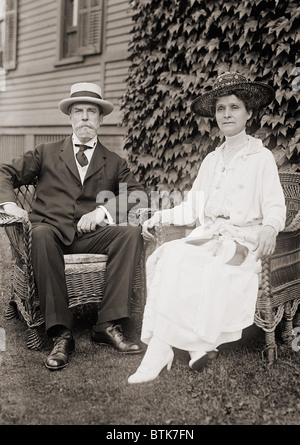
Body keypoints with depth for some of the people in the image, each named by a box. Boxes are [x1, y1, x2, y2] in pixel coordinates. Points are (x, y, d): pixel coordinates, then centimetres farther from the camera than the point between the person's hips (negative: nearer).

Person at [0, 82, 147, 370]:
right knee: (41, 234, -37)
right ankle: (61, 334, -34)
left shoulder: (115, 163, 20)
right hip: (53, 231, -1)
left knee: (132, 232, -28)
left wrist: (103, 210, -12)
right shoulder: (47, 154, 20)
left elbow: (138, 194, 6)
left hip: (91, 236, 1)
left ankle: (108, 325, -28)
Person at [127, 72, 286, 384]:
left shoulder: (261, 157, 5)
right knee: (164, 258, -26)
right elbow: (193, 206, 18)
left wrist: (269, 229, -24)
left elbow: (274, 206, -2)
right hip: (208, 236, 5)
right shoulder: (211, 160, 21)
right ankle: (197, 344, -26)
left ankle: (159, 353, -26)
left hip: (243, 240, -5)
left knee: (179, 262, -30)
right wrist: (160, 216, 3)